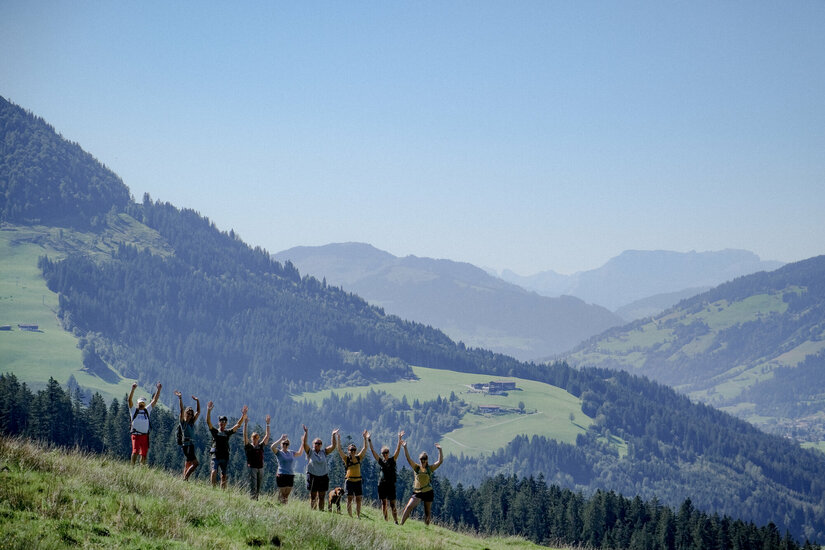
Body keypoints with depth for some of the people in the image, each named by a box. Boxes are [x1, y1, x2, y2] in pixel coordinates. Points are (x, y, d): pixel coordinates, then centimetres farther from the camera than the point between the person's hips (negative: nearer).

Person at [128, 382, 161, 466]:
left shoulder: (147, 410, 17)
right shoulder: (134, 410, 9)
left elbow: (154, 400, 16)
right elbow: (130, 400, -3)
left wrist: (159, 389, 9)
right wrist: (133, 389, -14)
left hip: (145, 436, 3)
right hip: (136, 435, -3)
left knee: (143, 454, 3)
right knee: (135, 452, -16)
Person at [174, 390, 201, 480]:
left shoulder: (192, 423, 16)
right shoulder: (183, 422, -1)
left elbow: (198, 412, 21)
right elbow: (181, 410, -10)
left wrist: (197, 401, 16)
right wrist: (180, 398, -16)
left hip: (192, 445, 8)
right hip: (186, 445, -8)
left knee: (188, 466, 6)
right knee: (195, 463, -16)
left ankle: (184, 479, 7)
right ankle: (185, 478, -14)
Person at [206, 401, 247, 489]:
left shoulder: (228, 432, 12)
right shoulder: (214, 431, 6)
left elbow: (238, 425, 8)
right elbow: (208, 422, -6)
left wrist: (243, 415, -3)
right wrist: (208, 411, -17)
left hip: (225, 457, 3)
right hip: (216, 456, -3)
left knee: (223, 476, 5)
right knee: (214, 472, -20)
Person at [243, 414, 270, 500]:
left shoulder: (261, 446, 13)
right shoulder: (248, 446, 3)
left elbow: (267, 436, 17)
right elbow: (245, 436, -6)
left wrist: (267, 424, 15)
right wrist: (245, 424, -12)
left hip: (260, 468, 4)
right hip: (252, 467, -4)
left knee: (259, 487, 5)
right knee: (253, 487, -10)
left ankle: (256, 500, 10)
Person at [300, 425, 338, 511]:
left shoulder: (324, 452, 9)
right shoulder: (310, 452, 2)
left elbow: (333, 446, 1)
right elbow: (304, 444, -11)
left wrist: (333, 436, -7)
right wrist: (306, 433, -18)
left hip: (323, 477, 2)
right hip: (312, 477, -2)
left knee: (321, 497, 6)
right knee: (313, 497, 1)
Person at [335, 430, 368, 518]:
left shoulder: (358, 458, 9)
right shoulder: (346, 458, 1)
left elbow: (365, 448, 8)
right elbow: (339, 449, -7)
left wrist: (365, 438, 2)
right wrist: (338, 439, -13)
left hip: (358, 481, 3)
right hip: (349, 481, -3)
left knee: (358, 499, 4)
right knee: (349, 499, -1)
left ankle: (358, 516, 9)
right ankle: (350, 517, 0)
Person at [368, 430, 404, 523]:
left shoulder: (392, 460, 4)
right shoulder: (380, 460, 7)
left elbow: (398, 450, -4)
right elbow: (372, 451, 3)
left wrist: (399, 439, -14)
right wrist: (369, 440, -3)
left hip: (391, 484, -2)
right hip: (382, 484, 2)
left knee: (392, 504, -4)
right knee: (383, 503, 5)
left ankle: (396, 521, -5)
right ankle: (385, 520, 12)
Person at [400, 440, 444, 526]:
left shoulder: (430, 468, 4)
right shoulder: (416, 467, 5)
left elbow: (440, 461, -4)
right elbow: (408, 458, -4)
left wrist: (440, 450, -13)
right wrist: (405, 447, -13)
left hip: (428, 492, 1)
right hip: (417, 492, -1)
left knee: (427, 512, 8)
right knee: (409, 506, -19)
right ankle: (401, 524, -18)